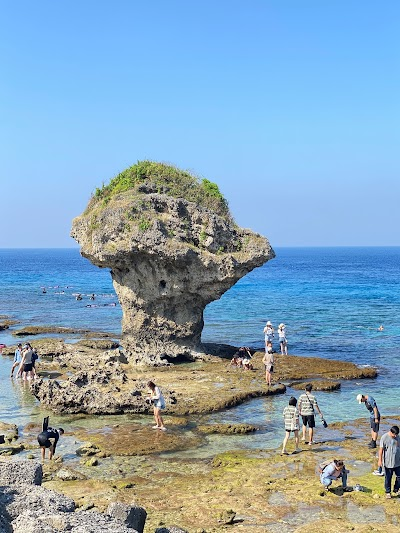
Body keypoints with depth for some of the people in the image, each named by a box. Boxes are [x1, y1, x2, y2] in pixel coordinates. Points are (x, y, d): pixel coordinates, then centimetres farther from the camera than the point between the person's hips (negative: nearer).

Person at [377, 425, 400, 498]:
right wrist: (380, 460, -11)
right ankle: (388, 492, 22)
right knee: (388, 478, 7)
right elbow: (381, 449, -11)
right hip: (388, 462, -4)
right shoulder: (384, 437, -15)